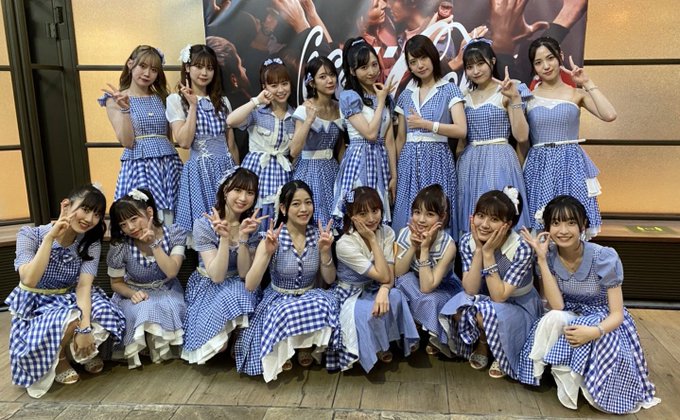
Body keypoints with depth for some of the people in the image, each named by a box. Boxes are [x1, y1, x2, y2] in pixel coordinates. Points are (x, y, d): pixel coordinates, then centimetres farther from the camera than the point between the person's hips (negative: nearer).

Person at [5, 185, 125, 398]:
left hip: (71, 299, 3)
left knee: (105, 317, -26)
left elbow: (84, 285, -22)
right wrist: (50, 237, -35)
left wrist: (85, 326, -36)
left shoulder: (91, 242, -11)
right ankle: (58, 359, 0)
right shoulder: (30, 235, -19)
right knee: (69, 322, -34)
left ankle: (84, 352, 7)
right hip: (35, 304, -3)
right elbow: (28, 280, -32)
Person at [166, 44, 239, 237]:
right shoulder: (176, 100, 0)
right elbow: (184, 142, -11)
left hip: (226, 167, 4)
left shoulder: (222, 101, 12)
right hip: (199, 169, -4)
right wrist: (193, 105, -11)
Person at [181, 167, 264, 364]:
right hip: (207, 287, -3)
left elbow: (244, 274, -14)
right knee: (215, 341, -28)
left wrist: (243, 237, -27)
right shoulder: (204, 225, -17)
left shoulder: (252, 225, -8)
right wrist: (224, 238, -34)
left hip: (238, 288, 3)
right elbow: (217, 276, -23)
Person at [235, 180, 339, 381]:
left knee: (326, 304, -32)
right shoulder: (272, 239, -15)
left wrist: (325, 251, -21)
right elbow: (250, 286, -20)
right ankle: (284, 351, -2)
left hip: (310, 296, 2)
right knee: (287, 314, -37)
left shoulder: (318, 235, -7)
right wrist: (267, 252, -34)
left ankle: (306, 346, -2)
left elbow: (329, 280, -2)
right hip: (278, 299, -2)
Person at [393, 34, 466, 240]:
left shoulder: (449, 90, 2)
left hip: (437, 159, -3)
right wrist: (395, 171, 11)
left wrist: (425, 124, -12)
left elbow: (461, 130, -10)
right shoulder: (406, 94, 13)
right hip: (410, 161, 4)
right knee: (408, 219, 2)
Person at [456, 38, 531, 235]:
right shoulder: (465, 96, 12)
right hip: (470, 163, 5)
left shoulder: (505, 93, -2)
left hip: (499, 161, -4)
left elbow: (522, 136, -11)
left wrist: (515, 98, -15)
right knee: (473, 225, 5)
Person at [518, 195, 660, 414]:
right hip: (570, 318, 3)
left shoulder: (604, 257, -21)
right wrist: (541, 259, -27)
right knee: (553, 318, -32)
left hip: (605, 323, -2)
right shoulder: (550, 256, -12)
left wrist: (594, 332, -40)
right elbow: (556, 306, -22)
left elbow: (617, 314, -17)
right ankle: (565, 375, -13)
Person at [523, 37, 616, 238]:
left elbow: (609, 115, -11)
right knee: (540, 229, 3)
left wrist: (588, 83, -3)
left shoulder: (576, 93, 5)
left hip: (570, 164, 0)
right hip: (539, 166, 0)